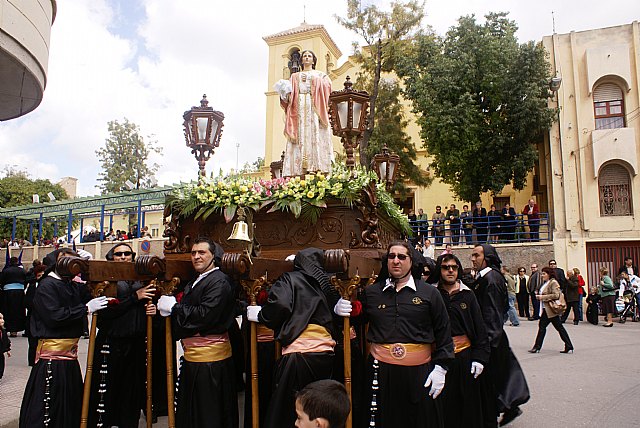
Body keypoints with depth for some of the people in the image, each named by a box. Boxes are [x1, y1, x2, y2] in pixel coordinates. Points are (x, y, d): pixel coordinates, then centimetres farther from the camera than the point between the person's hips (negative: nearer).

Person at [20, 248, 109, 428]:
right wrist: (86, 308, -19)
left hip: (70, 351, 8)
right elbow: (54, 316, -21)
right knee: (47, 406, -2)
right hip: (52, 353, -8)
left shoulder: (72, 285, 13)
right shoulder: (47, 285, -11)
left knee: (72, 403, 16)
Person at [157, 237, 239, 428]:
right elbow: (187, 313, 14)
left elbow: (204, 314, -23)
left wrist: (174, 307, -13)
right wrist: (166, 309, -4)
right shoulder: (194, 283, 16)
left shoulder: (219, 281, -15)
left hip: (209, 357, -9)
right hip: (192, 355, 10)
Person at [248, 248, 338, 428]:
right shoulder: (325, 284, 19)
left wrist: (260, 315, 3)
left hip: (299, 353, -5)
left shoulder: (289, 279, 5)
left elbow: (280, 305, -12)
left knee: (285, 411, 0)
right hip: (326, 354, 6)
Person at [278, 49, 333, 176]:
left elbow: (327, 86, 2)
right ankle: (299, 171, -20)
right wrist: (285, 93, -7)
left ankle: (316, 166, -22)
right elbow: (290, 92, 15)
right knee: (300, 136, -12)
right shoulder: (295, 76, 26)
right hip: (299, 107, 1)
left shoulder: (320, 74, 21)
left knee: (315, 136, -15)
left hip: (315, 108, -1)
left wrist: (310, 79, -3)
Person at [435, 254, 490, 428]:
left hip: (465, 355, 1)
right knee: (445, 407, 5)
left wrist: (480, 358, -3)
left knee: (468, 406, 9)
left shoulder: (468, 295, 4)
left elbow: (480, 328, 3)